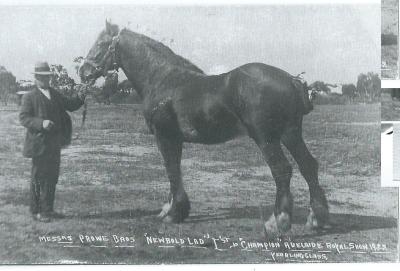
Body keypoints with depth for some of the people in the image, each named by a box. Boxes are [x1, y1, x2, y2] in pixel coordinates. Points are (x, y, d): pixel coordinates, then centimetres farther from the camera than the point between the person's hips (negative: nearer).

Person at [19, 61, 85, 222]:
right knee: (38, 178, -1)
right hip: (39, 143, -7)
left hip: (55, 144, 7)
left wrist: (80, 98, -2)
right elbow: (23, 118, -12)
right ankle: (36, 211, 8)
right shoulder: (30, 97, -6)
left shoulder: (55, 95, 15)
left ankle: (48, 209, 23)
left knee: (52, 177, 12)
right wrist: (41, 123, -26)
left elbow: (70, 105, 17)